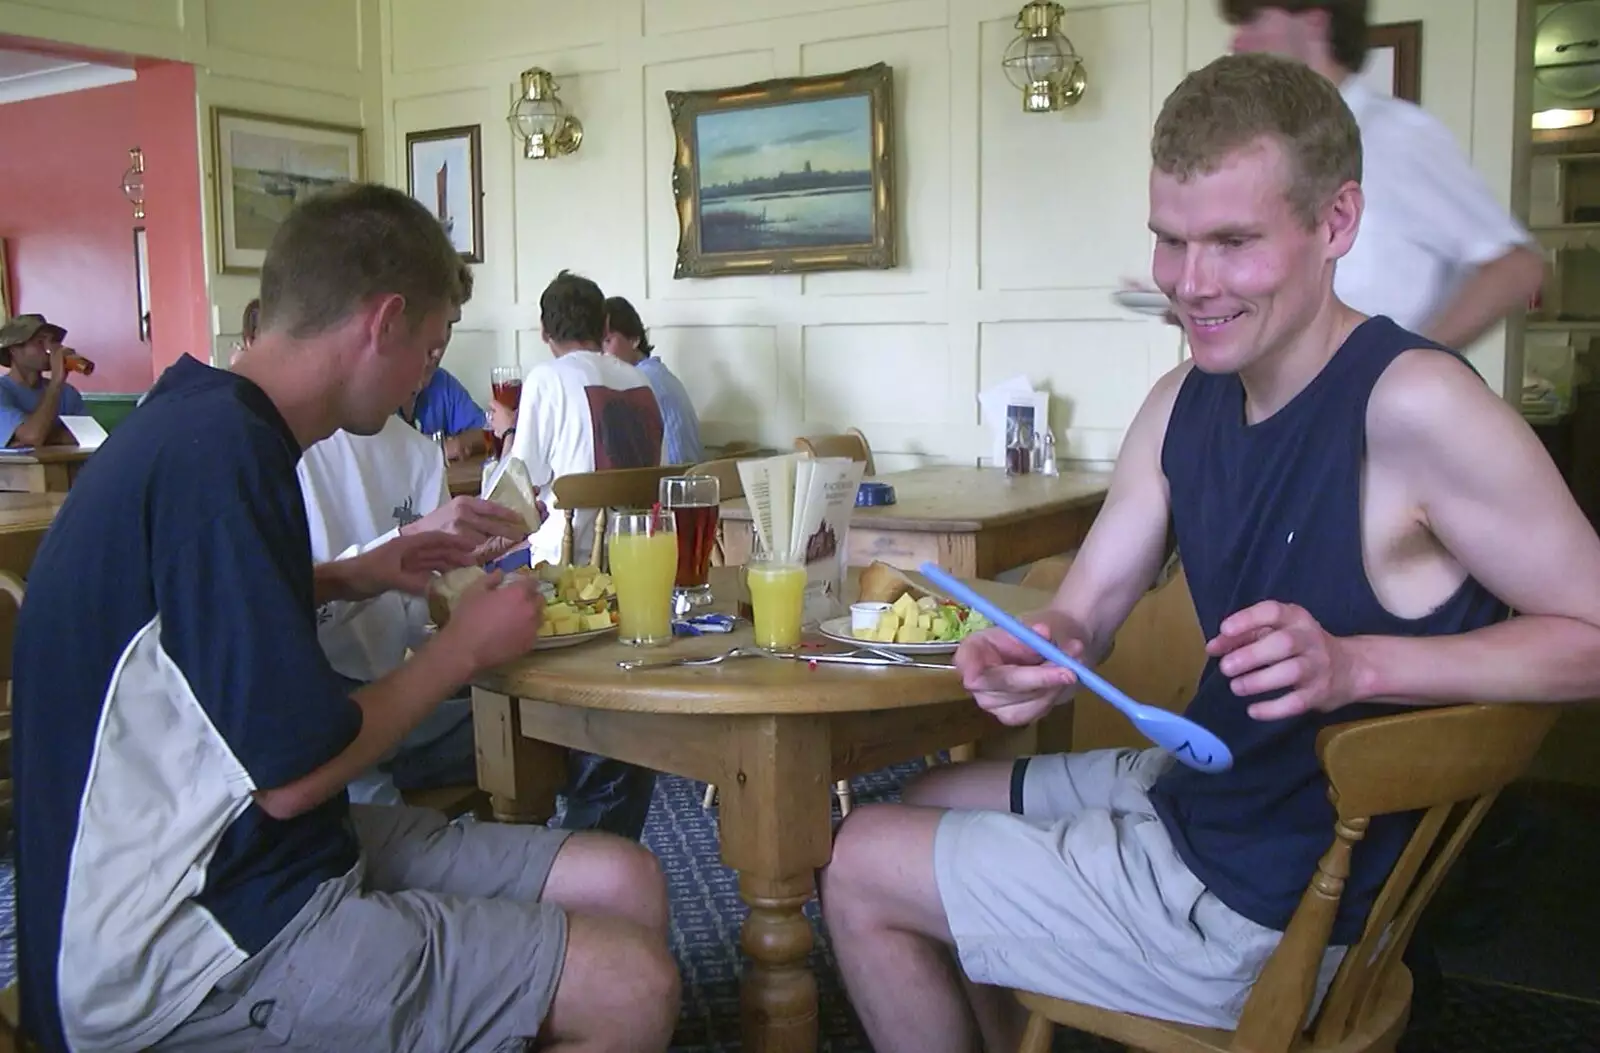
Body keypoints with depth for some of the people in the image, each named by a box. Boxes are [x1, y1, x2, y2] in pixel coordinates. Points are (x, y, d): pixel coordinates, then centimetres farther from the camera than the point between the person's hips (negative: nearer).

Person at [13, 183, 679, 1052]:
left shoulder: (197, 421, 7)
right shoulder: (221, 455, -23)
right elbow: (291, 772, -22)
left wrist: (341, 580, 13)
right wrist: (465, 647, -7)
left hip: (244, 853, 10)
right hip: (186, 950, -10)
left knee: (626, 883, 3)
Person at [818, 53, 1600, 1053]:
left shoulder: (1414, 406, -24)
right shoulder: (1184, 403, 1)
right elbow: (1085, 607, 0)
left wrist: (1354, 666, -34)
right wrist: (1037, 654, -23)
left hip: (1271, 898, -8)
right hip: (1195, 787, 8)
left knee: (863, 872, -1)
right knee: (927, 806, 23)